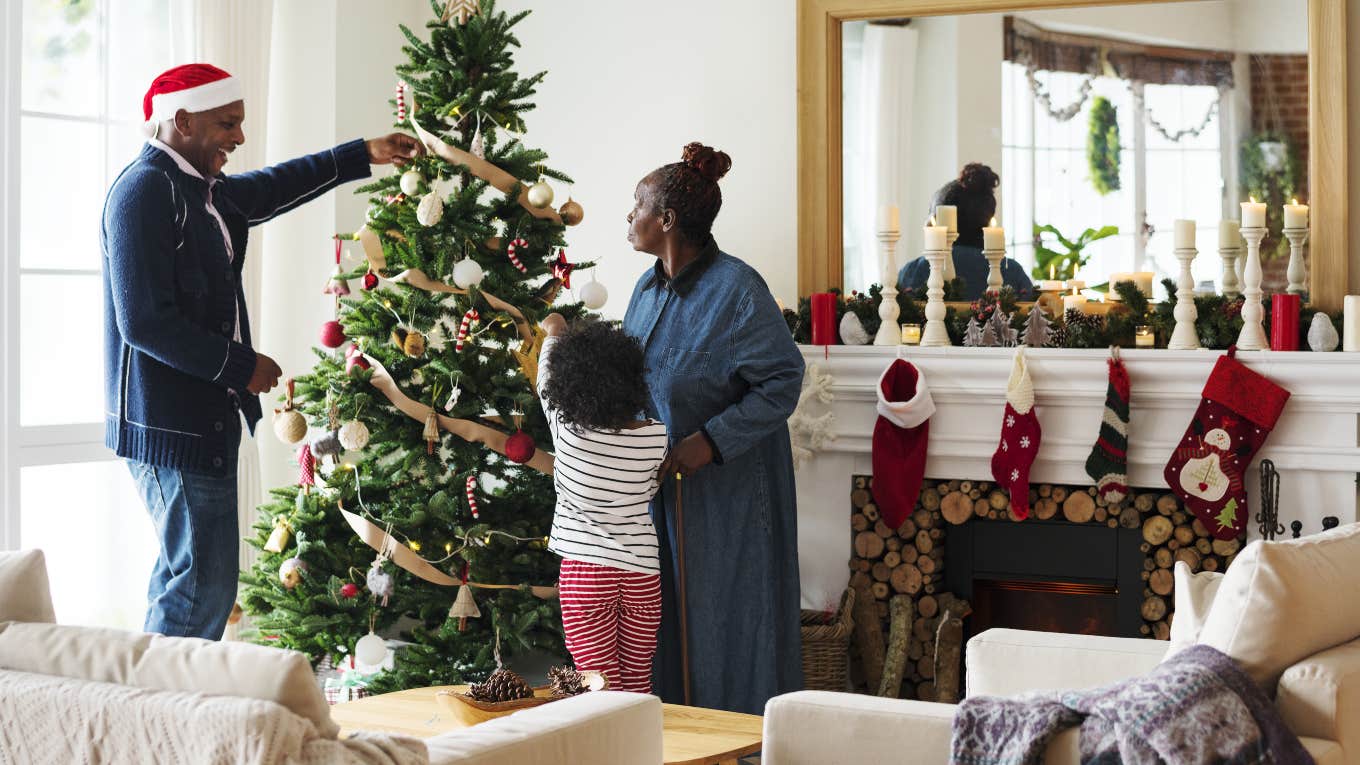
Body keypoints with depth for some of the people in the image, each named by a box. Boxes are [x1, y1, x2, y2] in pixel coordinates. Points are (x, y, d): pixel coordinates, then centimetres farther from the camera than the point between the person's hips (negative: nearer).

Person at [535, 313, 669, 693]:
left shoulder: (567, 429, -11)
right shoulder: (657, 437, -5)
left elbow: (546, 375, 8)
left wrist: (555, 330, 28)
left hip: (585, 570, -2)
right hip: (643, 569, 3)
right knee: (638, 683, 11)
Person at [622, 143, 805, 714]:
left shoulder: (736, 289, -16)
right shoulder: (648, 287, 9)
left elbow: (782, 380, -18)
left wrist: (712, 441, -22)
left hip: (726, 489, -7)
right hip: (654, 483, 7)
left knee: (723, 621, 1)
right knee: (662, 620, 13)